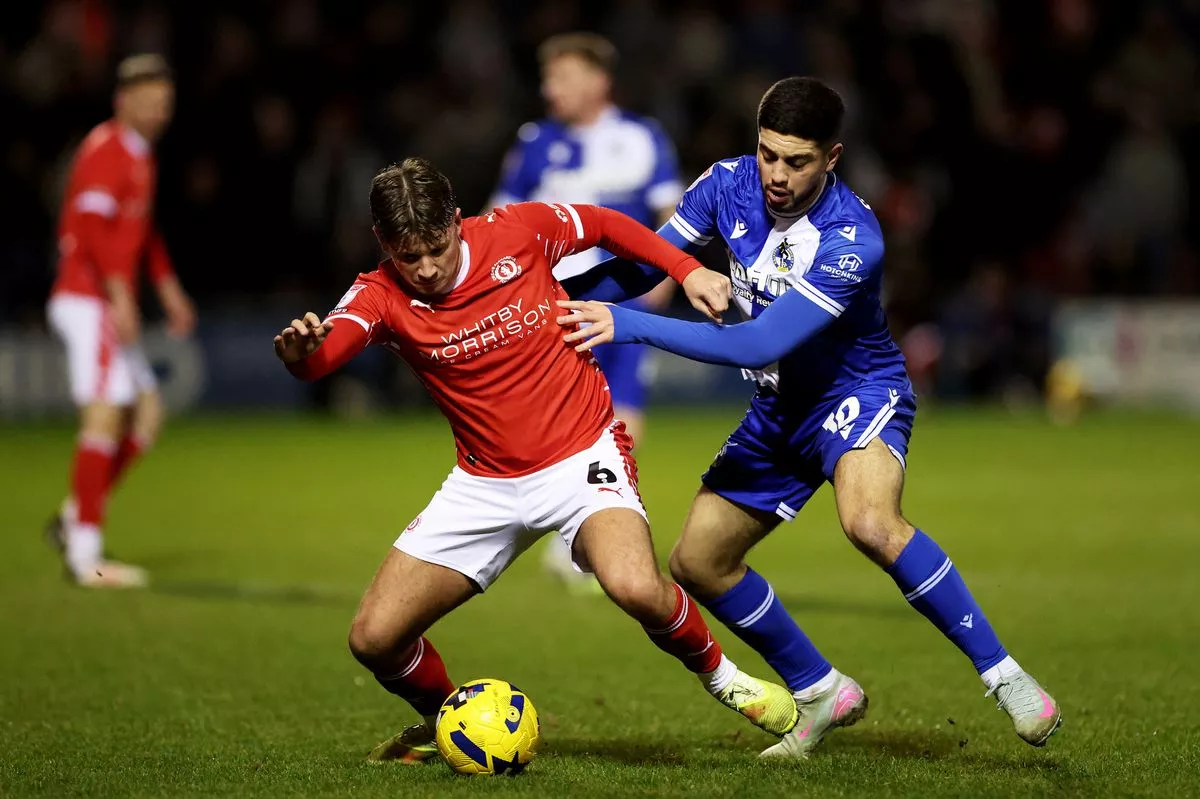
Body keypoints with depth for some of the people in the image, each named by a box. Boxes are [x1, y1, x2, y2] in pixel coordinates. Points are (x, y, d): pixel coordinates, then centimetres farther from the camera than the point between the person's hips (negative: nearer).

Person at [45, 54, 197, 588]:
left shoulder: (139, 155, 19)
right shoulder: (107, 151, -12)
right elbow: (94, 226, -22)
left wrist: (168, 287, 29)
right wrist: (120, 295, -28)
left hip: (109, 305, 10)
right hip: (89, 300, -10)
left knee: (147, 414, 8)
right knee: (105, 417, -13)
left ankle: (73, 519, 13)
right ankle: (84, 554, -11)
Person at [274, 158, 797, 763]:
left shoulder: (516, 231, -12)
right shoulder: (380, 298, -11)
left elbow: (606, 225, 8)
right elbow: (320, 356, -32)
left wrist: (688, 270, -1)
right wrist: (298, 352, -56)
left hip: (582, 453, -3)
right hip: (485, 481, 3)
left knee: (636, 588, -32)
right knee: (374, 639, -5)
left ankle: (718, 674, 0)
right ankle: (442, 720, 28)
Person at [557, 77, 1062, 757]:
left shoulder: (852, 241, -30)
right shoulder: (729, 185, -10)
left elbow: (759, 345, -34)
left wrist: (630, 326, -36)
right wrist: (569, 299, -14)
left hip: (858, 392, -7)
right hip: (780, 408, 7)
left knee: (870, 522, -36)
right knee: (698, 562, 4)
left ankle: (1005, 676, -24)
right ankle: (822, 695, 22)